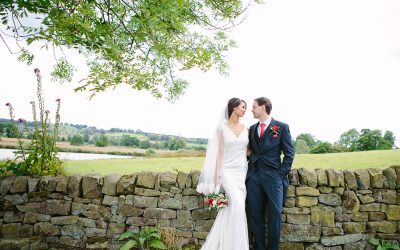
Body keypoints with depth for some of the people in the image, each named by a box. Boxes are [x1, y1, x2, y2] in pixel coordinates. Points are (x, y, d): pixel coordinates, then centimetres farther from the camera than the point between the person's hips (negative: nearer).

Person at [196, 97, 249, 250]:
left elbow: (248, 151, 14)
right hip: (228, 171, -4)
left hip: (242, 172, 4)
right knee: (238, 204, -19)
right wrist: (217, 175, -7)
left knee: (231, 209, 4)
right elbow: (220, 152, -3)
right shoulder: (222, 127, -1)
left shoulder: (246, 129, 10)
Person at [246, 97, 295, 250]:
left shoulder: (281, 127, 1)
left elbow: (289, 153, 0)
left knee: (275, 214, 1)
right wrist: (247, 169, 1)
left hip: (273, 176, -4)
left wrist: (282, 174, -7)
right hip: (254, 176, 4)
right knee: (255, 214, 6)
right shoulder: (252, 129, 14)